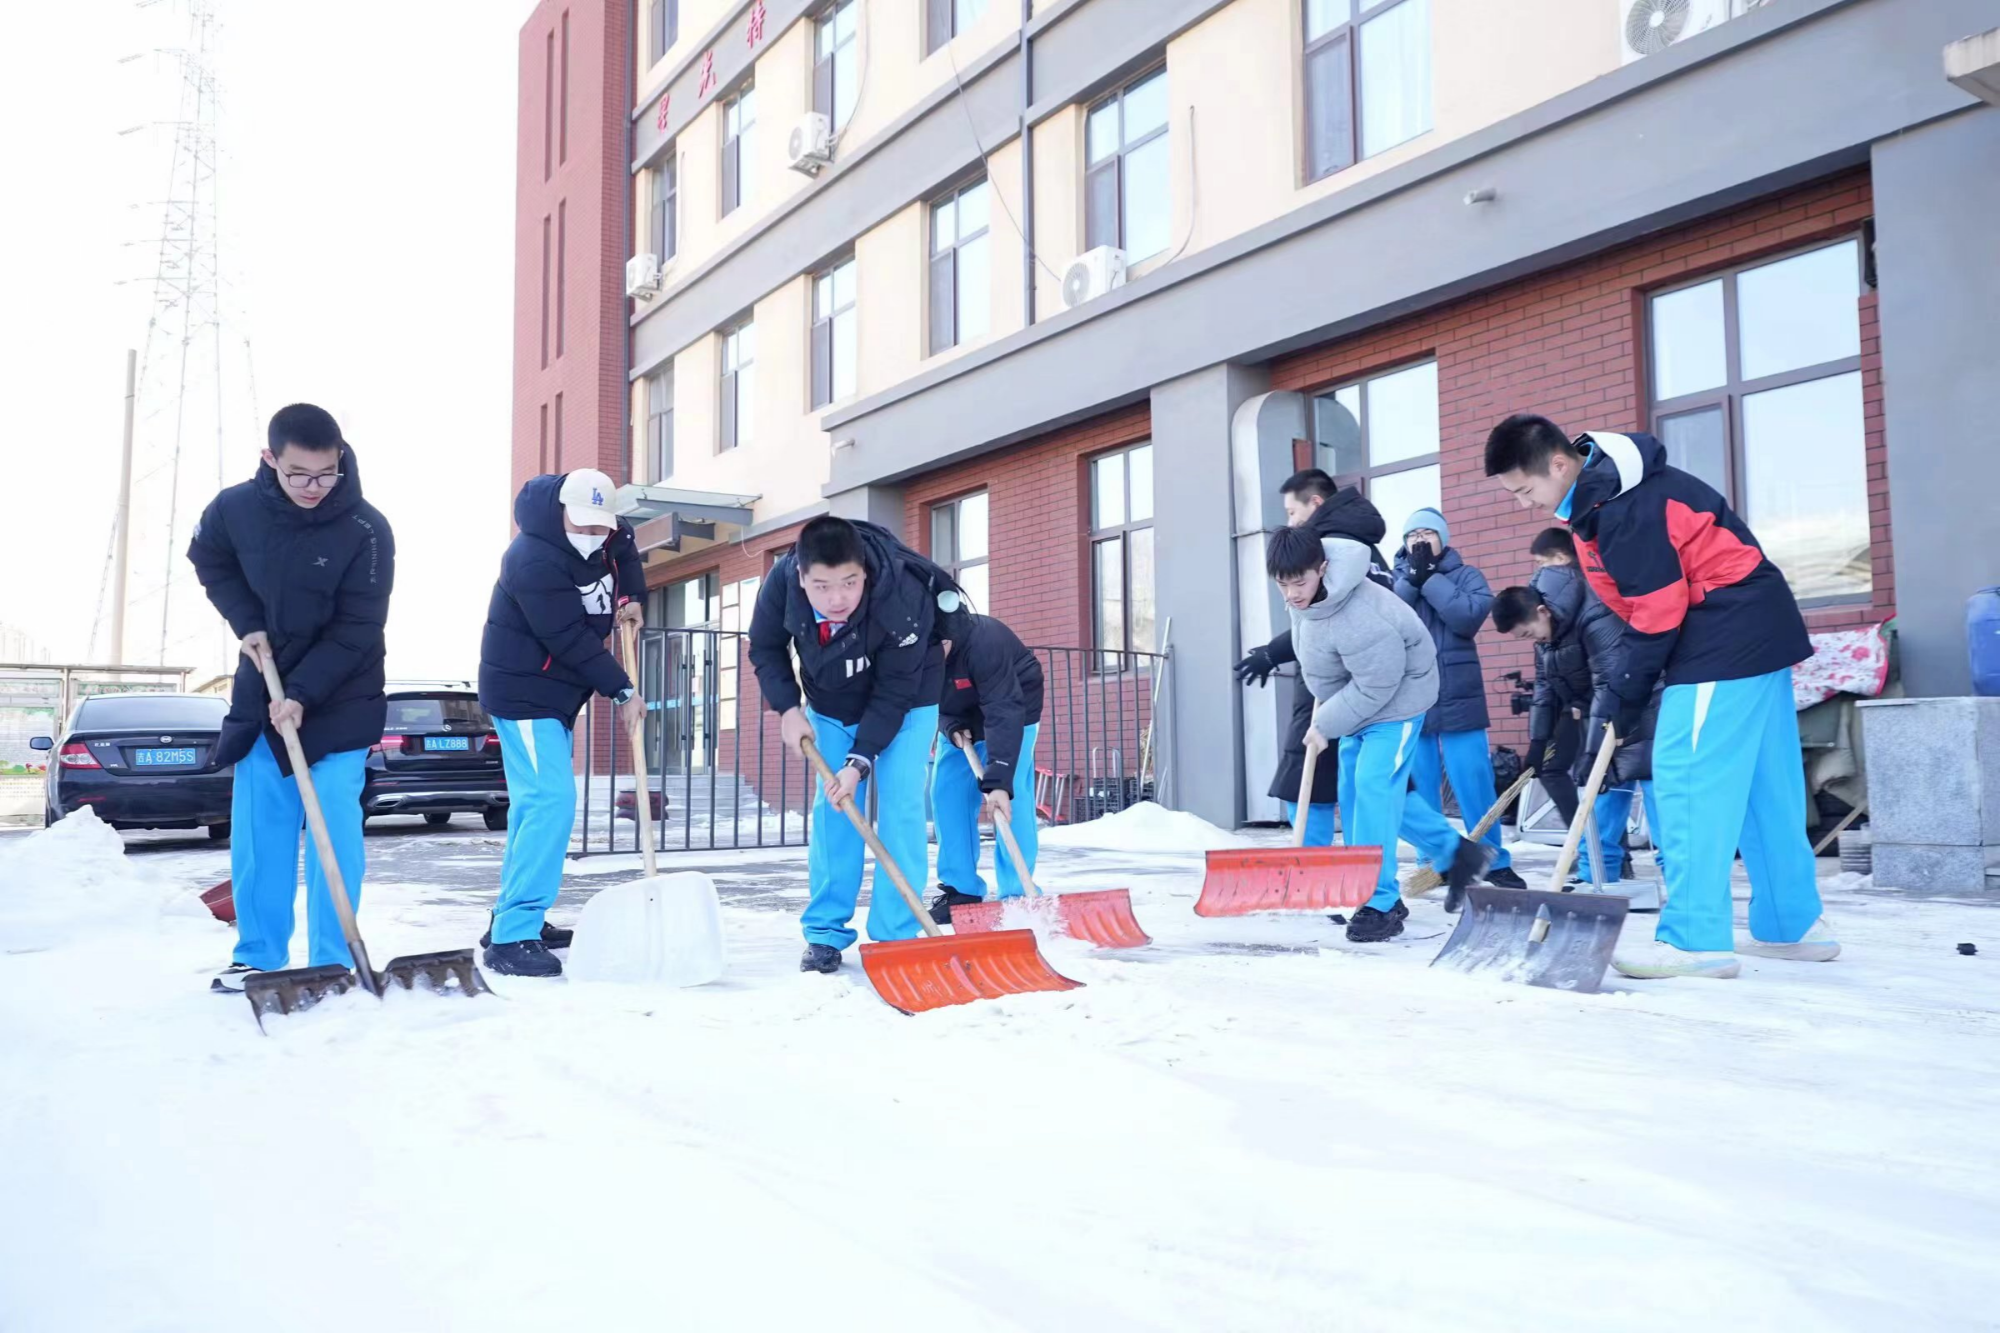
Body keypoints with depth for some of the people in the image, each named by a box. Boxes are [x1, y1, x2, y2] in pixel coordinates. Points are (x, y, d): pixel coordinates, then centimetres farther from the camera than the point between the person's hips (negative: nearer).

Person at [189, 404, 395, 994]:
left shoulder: (367, 530, -20)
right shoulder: (235, 507, -10)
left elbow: (357, 629, -18)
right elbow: (209, 560, 11)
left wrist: (303, 695, -24)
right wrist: (247, 623, -4)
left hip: (339, 700, -3)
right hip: (262, 689, 4)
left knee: (334, 826, -7)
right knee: (257, 826, 6)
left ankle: (333, 962, 0)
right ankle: (258, 956, 15)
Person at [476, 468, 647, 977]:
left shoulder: (605, 534, 0)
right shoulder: (534, 560, -27)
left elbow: (626, 551, 25)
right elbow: (572, 640, -25)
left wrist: (632, 597, 8)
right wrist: (622, 691, -19)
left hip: (558, 692, 10)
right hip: (523, 692, -10)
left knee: (536, 804, 15)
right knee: (550, 802, -20)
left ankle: (512, 918, 25)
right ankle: (511, 937, -19)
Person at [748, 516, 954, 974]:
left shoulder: (902, 600, -39)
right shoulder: (781, 582, -29)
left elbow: (894, 694, -29)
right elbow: (764, 648, -7)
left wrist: (859, 761, -32)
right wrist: (787, 708, -17)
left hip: (903, 702, -3)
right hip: (831, 704, 3)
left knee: (899, 807, -11)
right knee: (831, 808, 1)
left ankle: (896, 937, -6)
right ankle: (825, 935, 8)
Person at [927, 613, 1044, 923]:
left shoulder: (984, 641, -41)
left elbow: (1004, 713, -43)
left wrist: (998, 782, -48)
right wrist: (950, 725, -26)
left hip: (1012, 709, -6)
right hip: (958, 719, 6)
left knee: (1010, 798, -17)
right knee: (946, 794, -1)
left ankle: (1017, 895, -11)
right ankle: (961, 891, 8)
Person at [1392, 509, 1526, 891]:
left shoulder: (1466, 575, 5)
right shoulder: (1394, 579, 10)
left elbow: (1470, 616, -14)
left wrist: (1429, 579, -12)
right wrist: (1413, 579, -14)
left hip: (1458, 698, -1)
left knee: (1474, 784, -1)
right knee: (1420, 790, 4)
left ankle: (1495, 862, 9)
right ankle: (1434, 865, 14)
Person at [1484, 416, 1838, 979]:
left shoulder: (1621, 506, -22)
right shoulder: (1601, 491, 10)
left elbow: (1658, 613, -20)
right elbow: (1641, 604, 15)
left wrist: (1622, 700, -9)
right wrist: (1622, 694, 9)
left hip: (1725, 639, -10)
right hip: (1758, 634, 10)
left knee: (1686, 780, -10)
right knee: (1763, 784, 14)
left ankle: (1694, 938, -7)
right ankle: (1793, 925, 23)